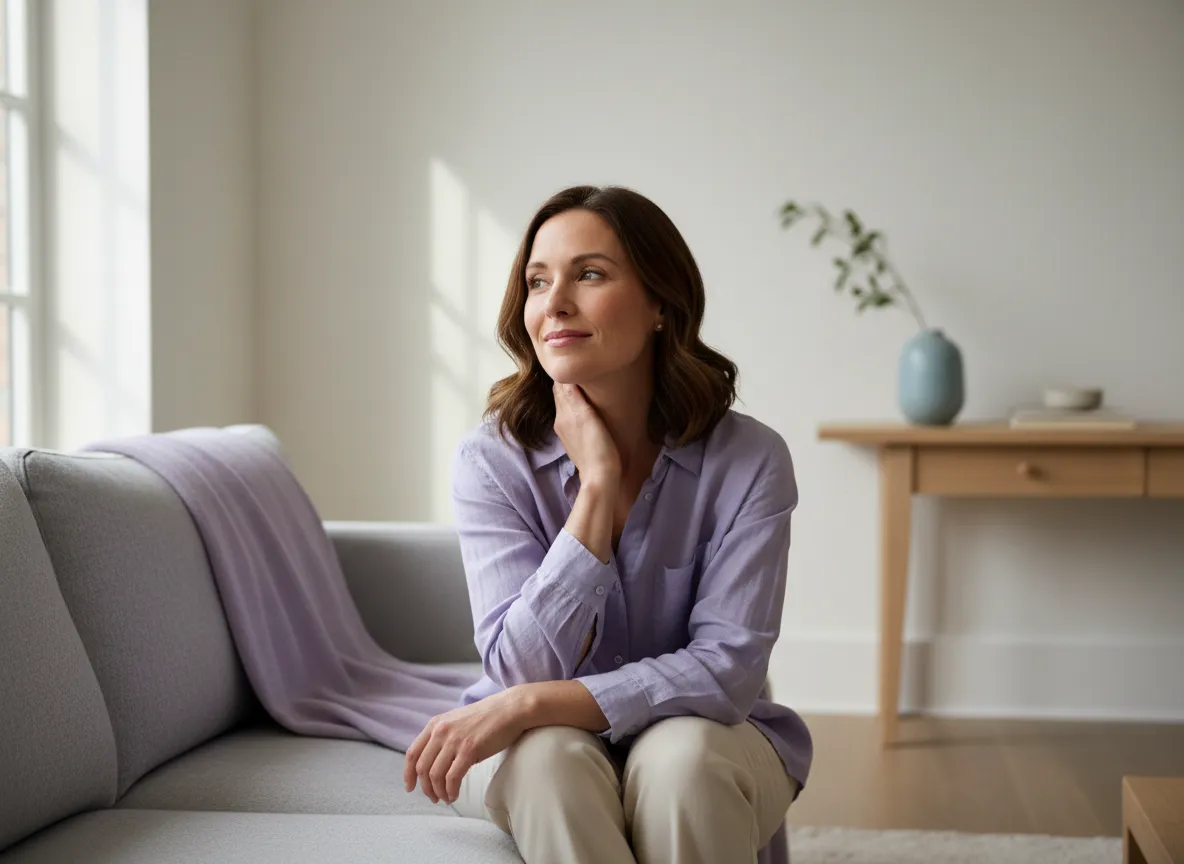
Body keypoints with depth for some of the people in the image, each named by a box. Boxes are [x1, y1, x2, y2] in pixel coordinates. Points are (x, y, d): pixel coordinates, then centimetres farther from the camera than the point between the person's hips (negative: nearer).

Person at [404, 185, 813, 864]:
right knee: (549, 757, -34)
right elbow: (524, 668, -20)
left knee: (679, 755, -34)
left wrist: (529, 703, -30)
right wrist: (597, 483, -26)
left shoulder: (750, 460, -14)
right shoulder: (491, 461, -12)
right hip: (541, 753, 0)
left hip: (707, 737, 0)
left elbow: (727, 669, -20)